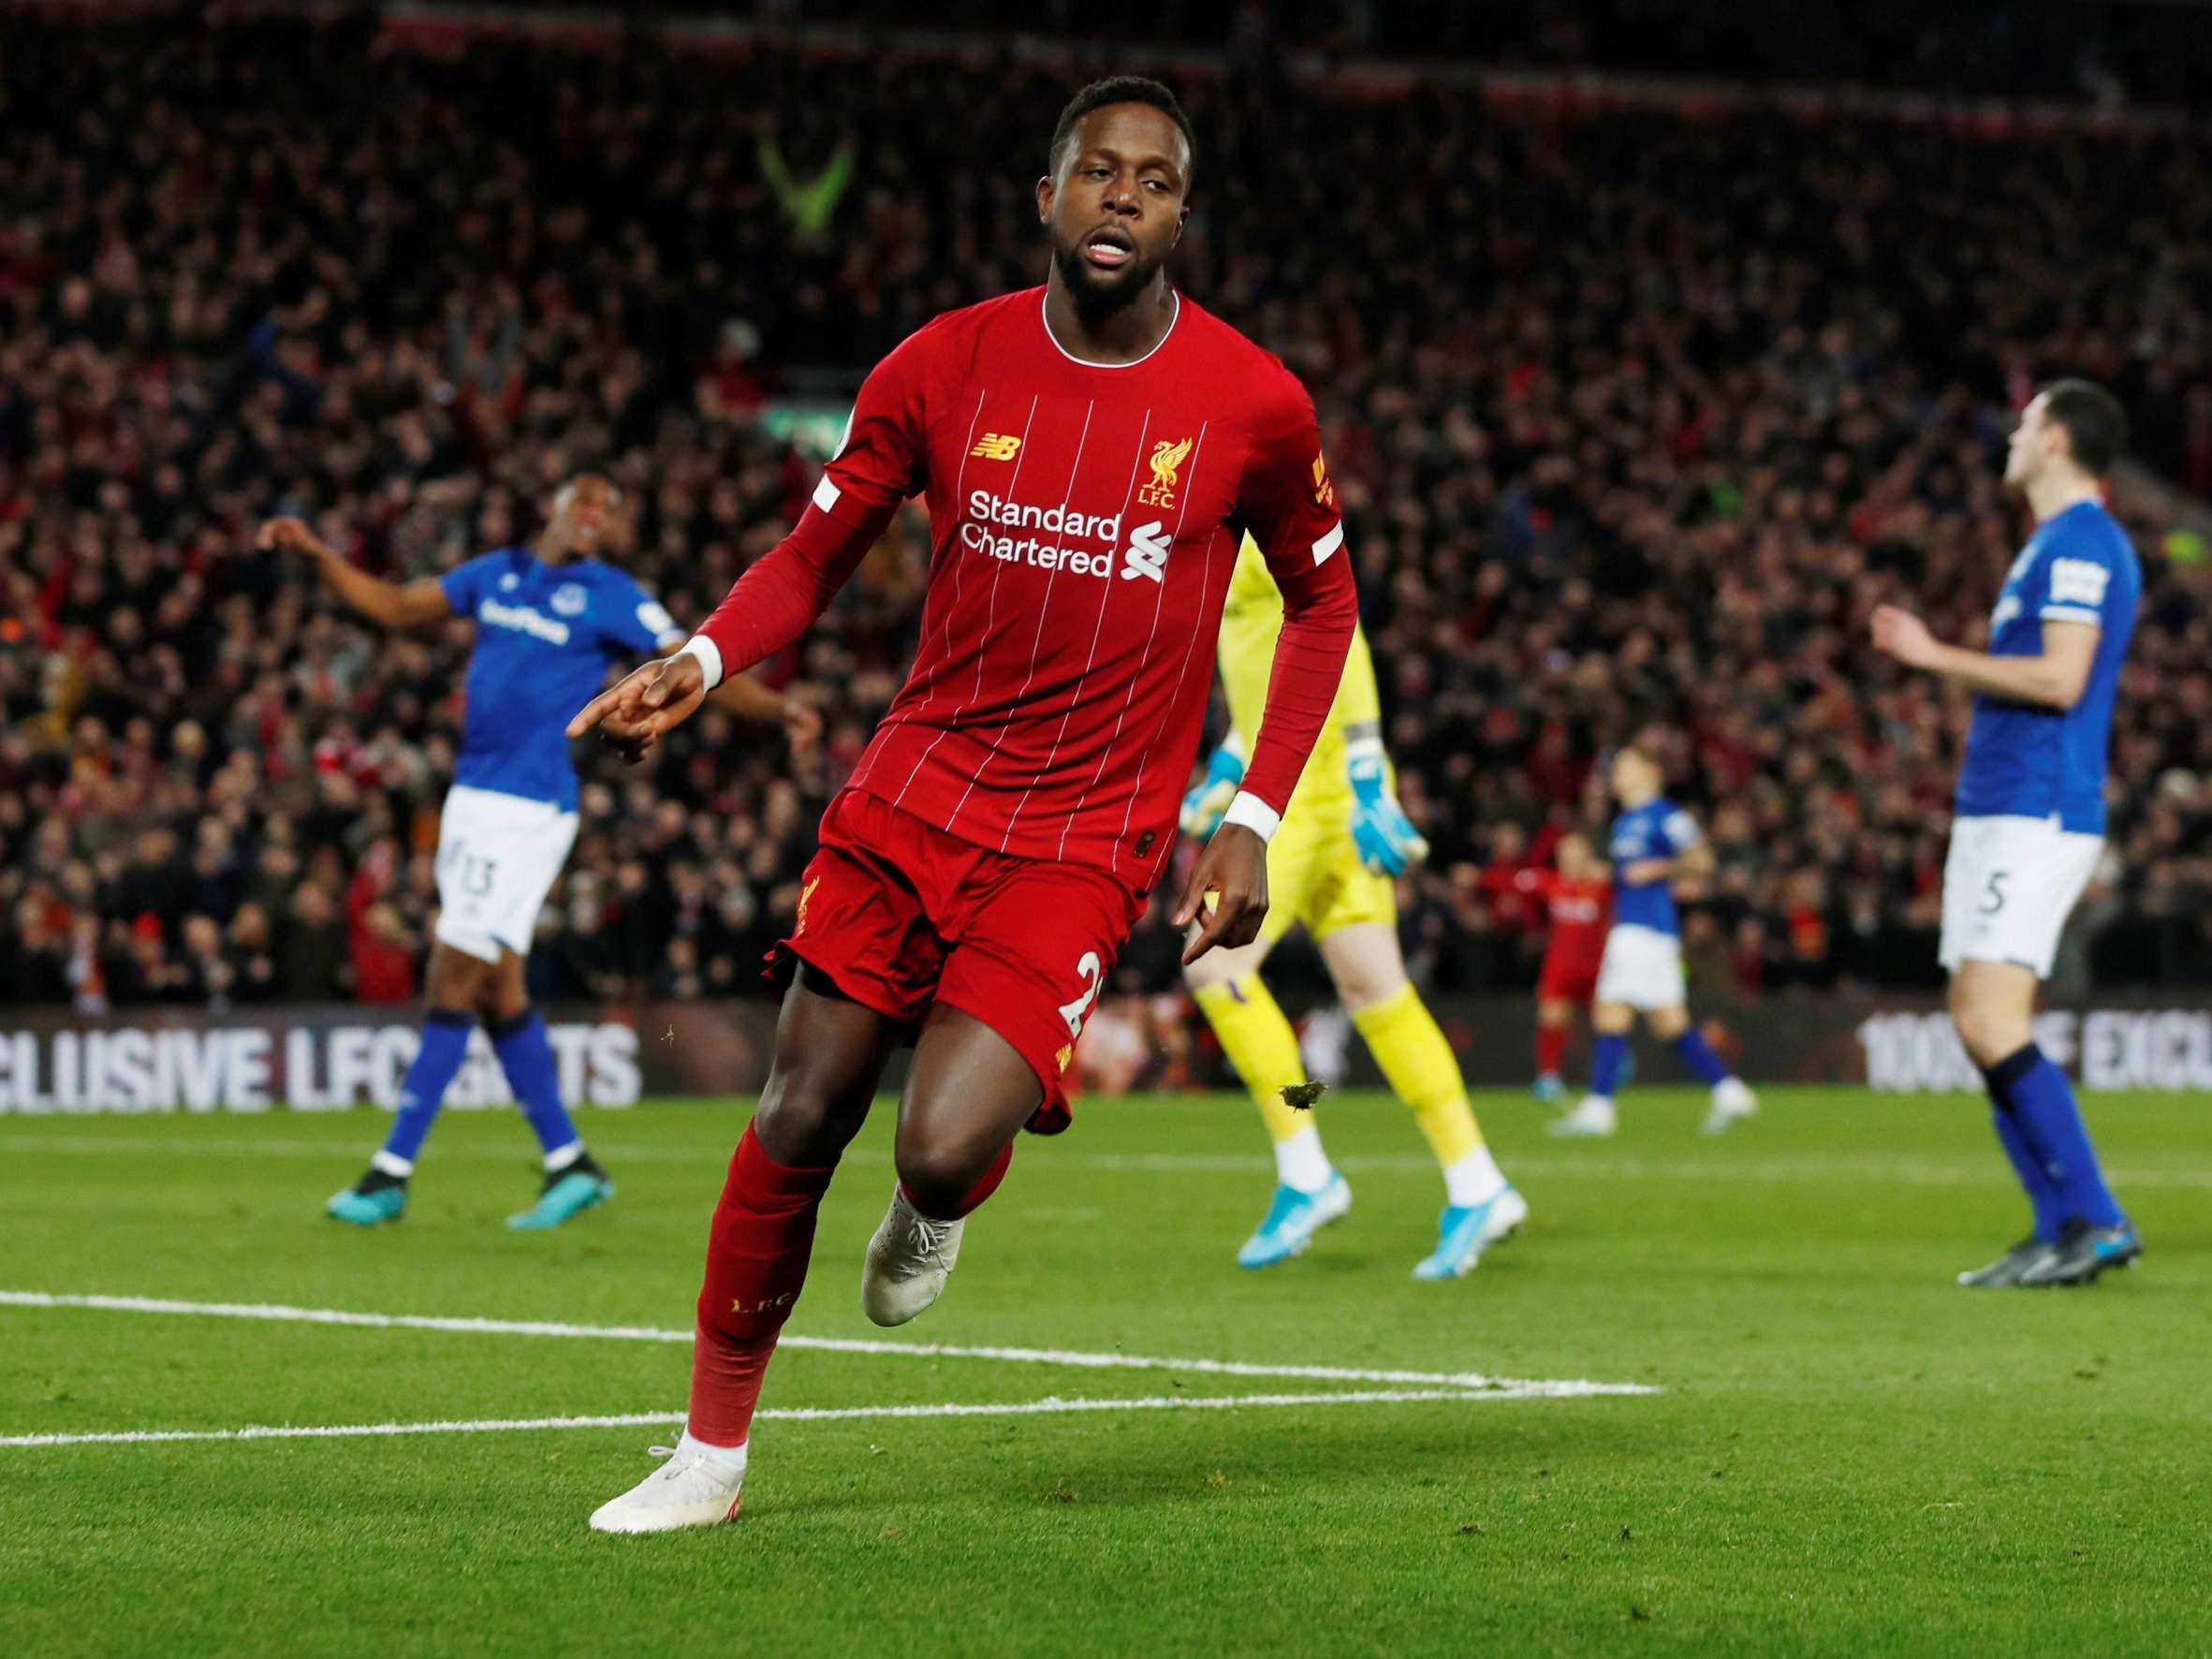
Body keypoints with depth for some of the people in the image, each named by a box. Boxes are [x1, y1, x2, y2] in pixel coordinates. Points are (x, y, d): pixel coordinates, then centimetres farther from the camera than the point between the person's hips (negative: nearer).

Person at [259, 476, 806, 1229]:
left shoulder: (610, 597, -3)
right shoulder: (498, 573, 14)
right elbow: (395, 607, 22)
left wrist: (779, 709, -17)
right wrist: (317, 553, 14)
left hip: (529, 808, -7)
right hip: (472, 797, 7)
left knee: (454, 984, -8)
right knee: (496, 989, 8)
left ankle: (392, 1171, -4)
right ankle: (569, 1162, 17)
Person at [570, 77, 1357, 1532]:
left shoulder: (1254, 406, -6)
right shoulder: (945, 367, -2)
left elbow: (1323, 602, 9)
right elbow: (818, 555, 9)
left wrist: (1255, 823, 0)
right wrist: (702, 663, -12)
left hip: (1088, 838, -2)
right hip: (916, 788, 2)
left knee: (942, 1149, -20)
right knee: (798, 1125, -1)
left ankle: (943, 1209, 20)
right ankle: (712, 1454, 17)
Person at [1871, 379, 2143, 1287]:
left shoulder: (2079, 541, -12)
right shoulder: (2062, 542, 20)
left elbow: (2061, 678, -21)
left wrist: (1935, 656, -15)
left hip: (2034, 817, -10)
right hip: (1998, 811, 10)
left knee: (1994, 1023, -16)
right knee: (1978, 1024, 7)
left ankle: (2093, 1220, -14)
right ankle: (2063, 1230, 7)